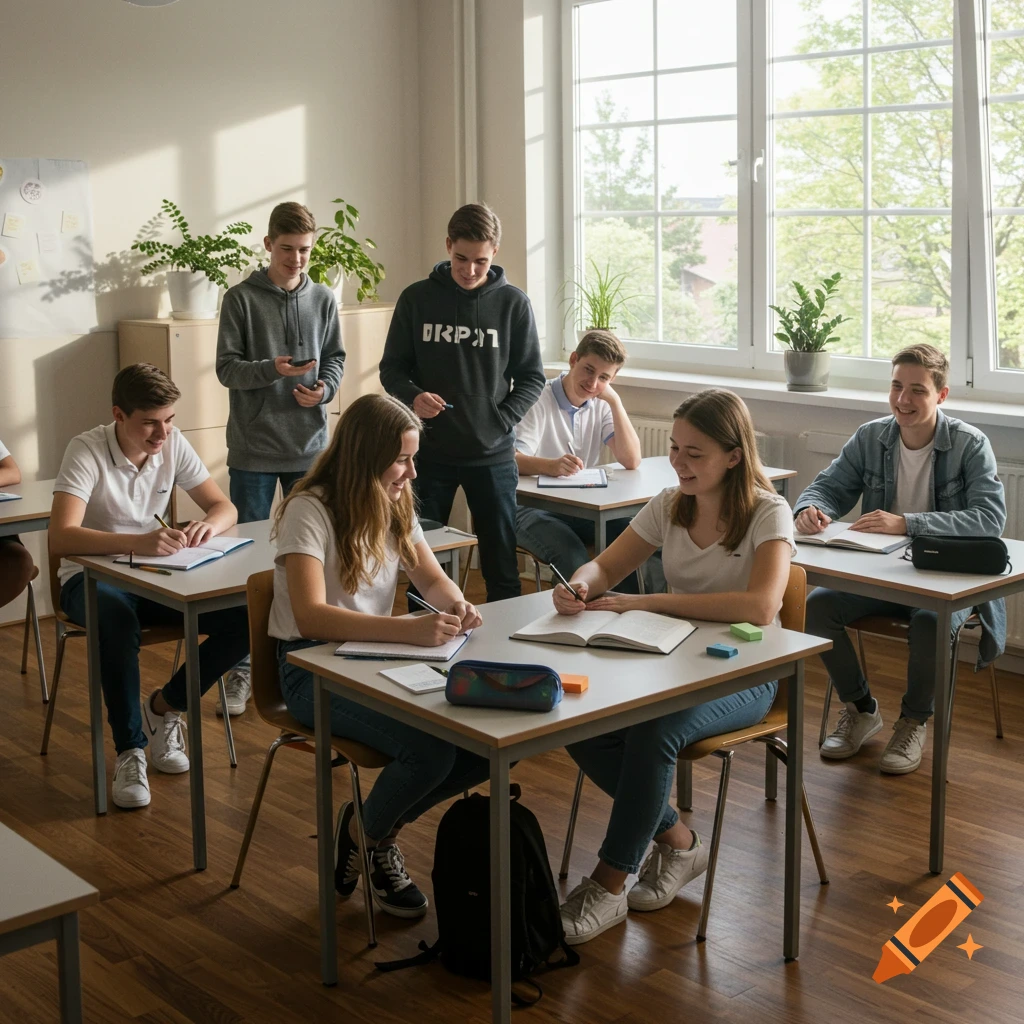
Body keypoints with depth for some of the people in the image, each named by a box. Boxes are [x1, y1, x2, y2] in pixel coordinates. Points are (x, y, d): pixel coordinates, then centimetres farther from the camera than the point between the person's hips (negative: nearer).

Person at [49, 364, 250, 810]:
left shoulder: (173, 444, -5)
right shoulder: (87, 450, -20)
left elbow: (225, 507, 1)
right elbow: (60, 538, -32)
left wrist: (209, 524, -25)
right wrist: (139, 542, -46)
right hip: (93, 577, -5)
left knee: (245, 619, -19)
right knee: (118, 622, -41)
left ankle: (164, 707, 2)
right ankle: (130, 749, -22)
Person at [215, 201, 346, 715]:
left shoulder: (323, 299, 6)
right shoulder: (241, 298, -3)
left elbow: (335, 358, 12)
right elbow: (227, 368, -5)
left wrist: (325, 387, -9)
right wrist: (272, 369, -23)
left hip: (310, 446, 3)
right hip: (254, 447, -3)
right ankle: (241, 666, 8)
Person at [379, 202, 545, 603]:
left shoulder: (513, 303, -1)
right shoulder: (417, 298, 1)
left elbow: (531, 377, 4)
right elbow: (391, 368, 6)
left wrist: (501, 422, -10)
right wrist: (413, 396, -15)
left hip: (493, 454, 0)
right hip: (430, 450, 1)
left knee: (502, 567, 5)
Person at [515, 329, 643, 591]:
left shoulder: (602, 405, 7)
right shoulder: (539, 400, -9)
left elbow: (631, 461, -4)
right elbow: (512, 459, -23)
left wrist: (615, 402, -11)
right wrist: (550, 466, -44)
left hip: (581, 508, 5)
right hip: (531, 507, -5)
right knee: (571, 552, -34)